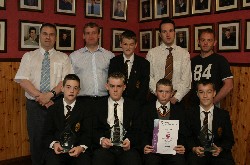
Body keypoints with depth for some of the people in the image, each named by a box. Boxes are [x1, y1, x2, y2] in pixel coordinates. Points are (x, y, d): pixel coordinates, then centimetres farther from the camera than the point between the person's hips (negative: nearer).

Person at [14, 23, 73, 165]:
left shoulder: (63, 58, 7)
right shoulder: (29, 56, 9)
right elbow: (22, 80, -3)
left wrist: (51, 94, -18)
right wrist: (39, 96, -14)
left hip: (56, 104, -1)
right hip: (34, 105, 1)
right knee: (36, 141, 6)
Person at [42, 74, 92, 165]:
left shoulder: (84, 110, 6)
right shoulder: (53, 109, 9)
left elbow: (87, 134, 1)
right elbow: (47, 133, 7)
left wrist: (81, 147, -19)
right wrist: (54, 144, -14)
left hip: (77, 149, 0)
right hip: (57, 148, 0)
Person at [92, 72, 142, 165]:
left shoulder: (133, 106, 13)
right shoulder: (98, 106, 12)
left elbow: (137, 130, 9)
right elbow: (94, 129, 8)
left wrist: (130, 140, -12)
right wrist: (101, 139, -13)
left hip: (126, 147, 1)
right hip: (105, 147, 0)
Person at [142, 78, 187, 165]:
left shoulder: (179, 110, 16)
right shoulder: (146, 109, 12)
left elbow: (183, 133, 11)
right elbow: (144, 132, 7)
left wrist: (182, 146, -9)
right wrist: (145, 146, -12)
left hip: (173, 149, 1)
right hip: (153, 149, -1)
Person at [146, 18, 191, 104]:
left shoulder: (184, 54, 5)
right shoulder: (151, 53, 4)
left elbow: (186, 79, -2)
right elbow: (149, 77, -2)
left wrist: (176, 97, -14)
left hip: (178, 98, 0)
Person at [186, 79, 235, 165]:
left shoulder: (224, 114, 6)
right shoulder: (190, 113, 5)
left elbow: (229, 139, 8)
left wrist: (220, 149, -12)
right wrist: (194, 148, -14)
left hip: (218, 152, 1)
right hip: (197, 152, -1)